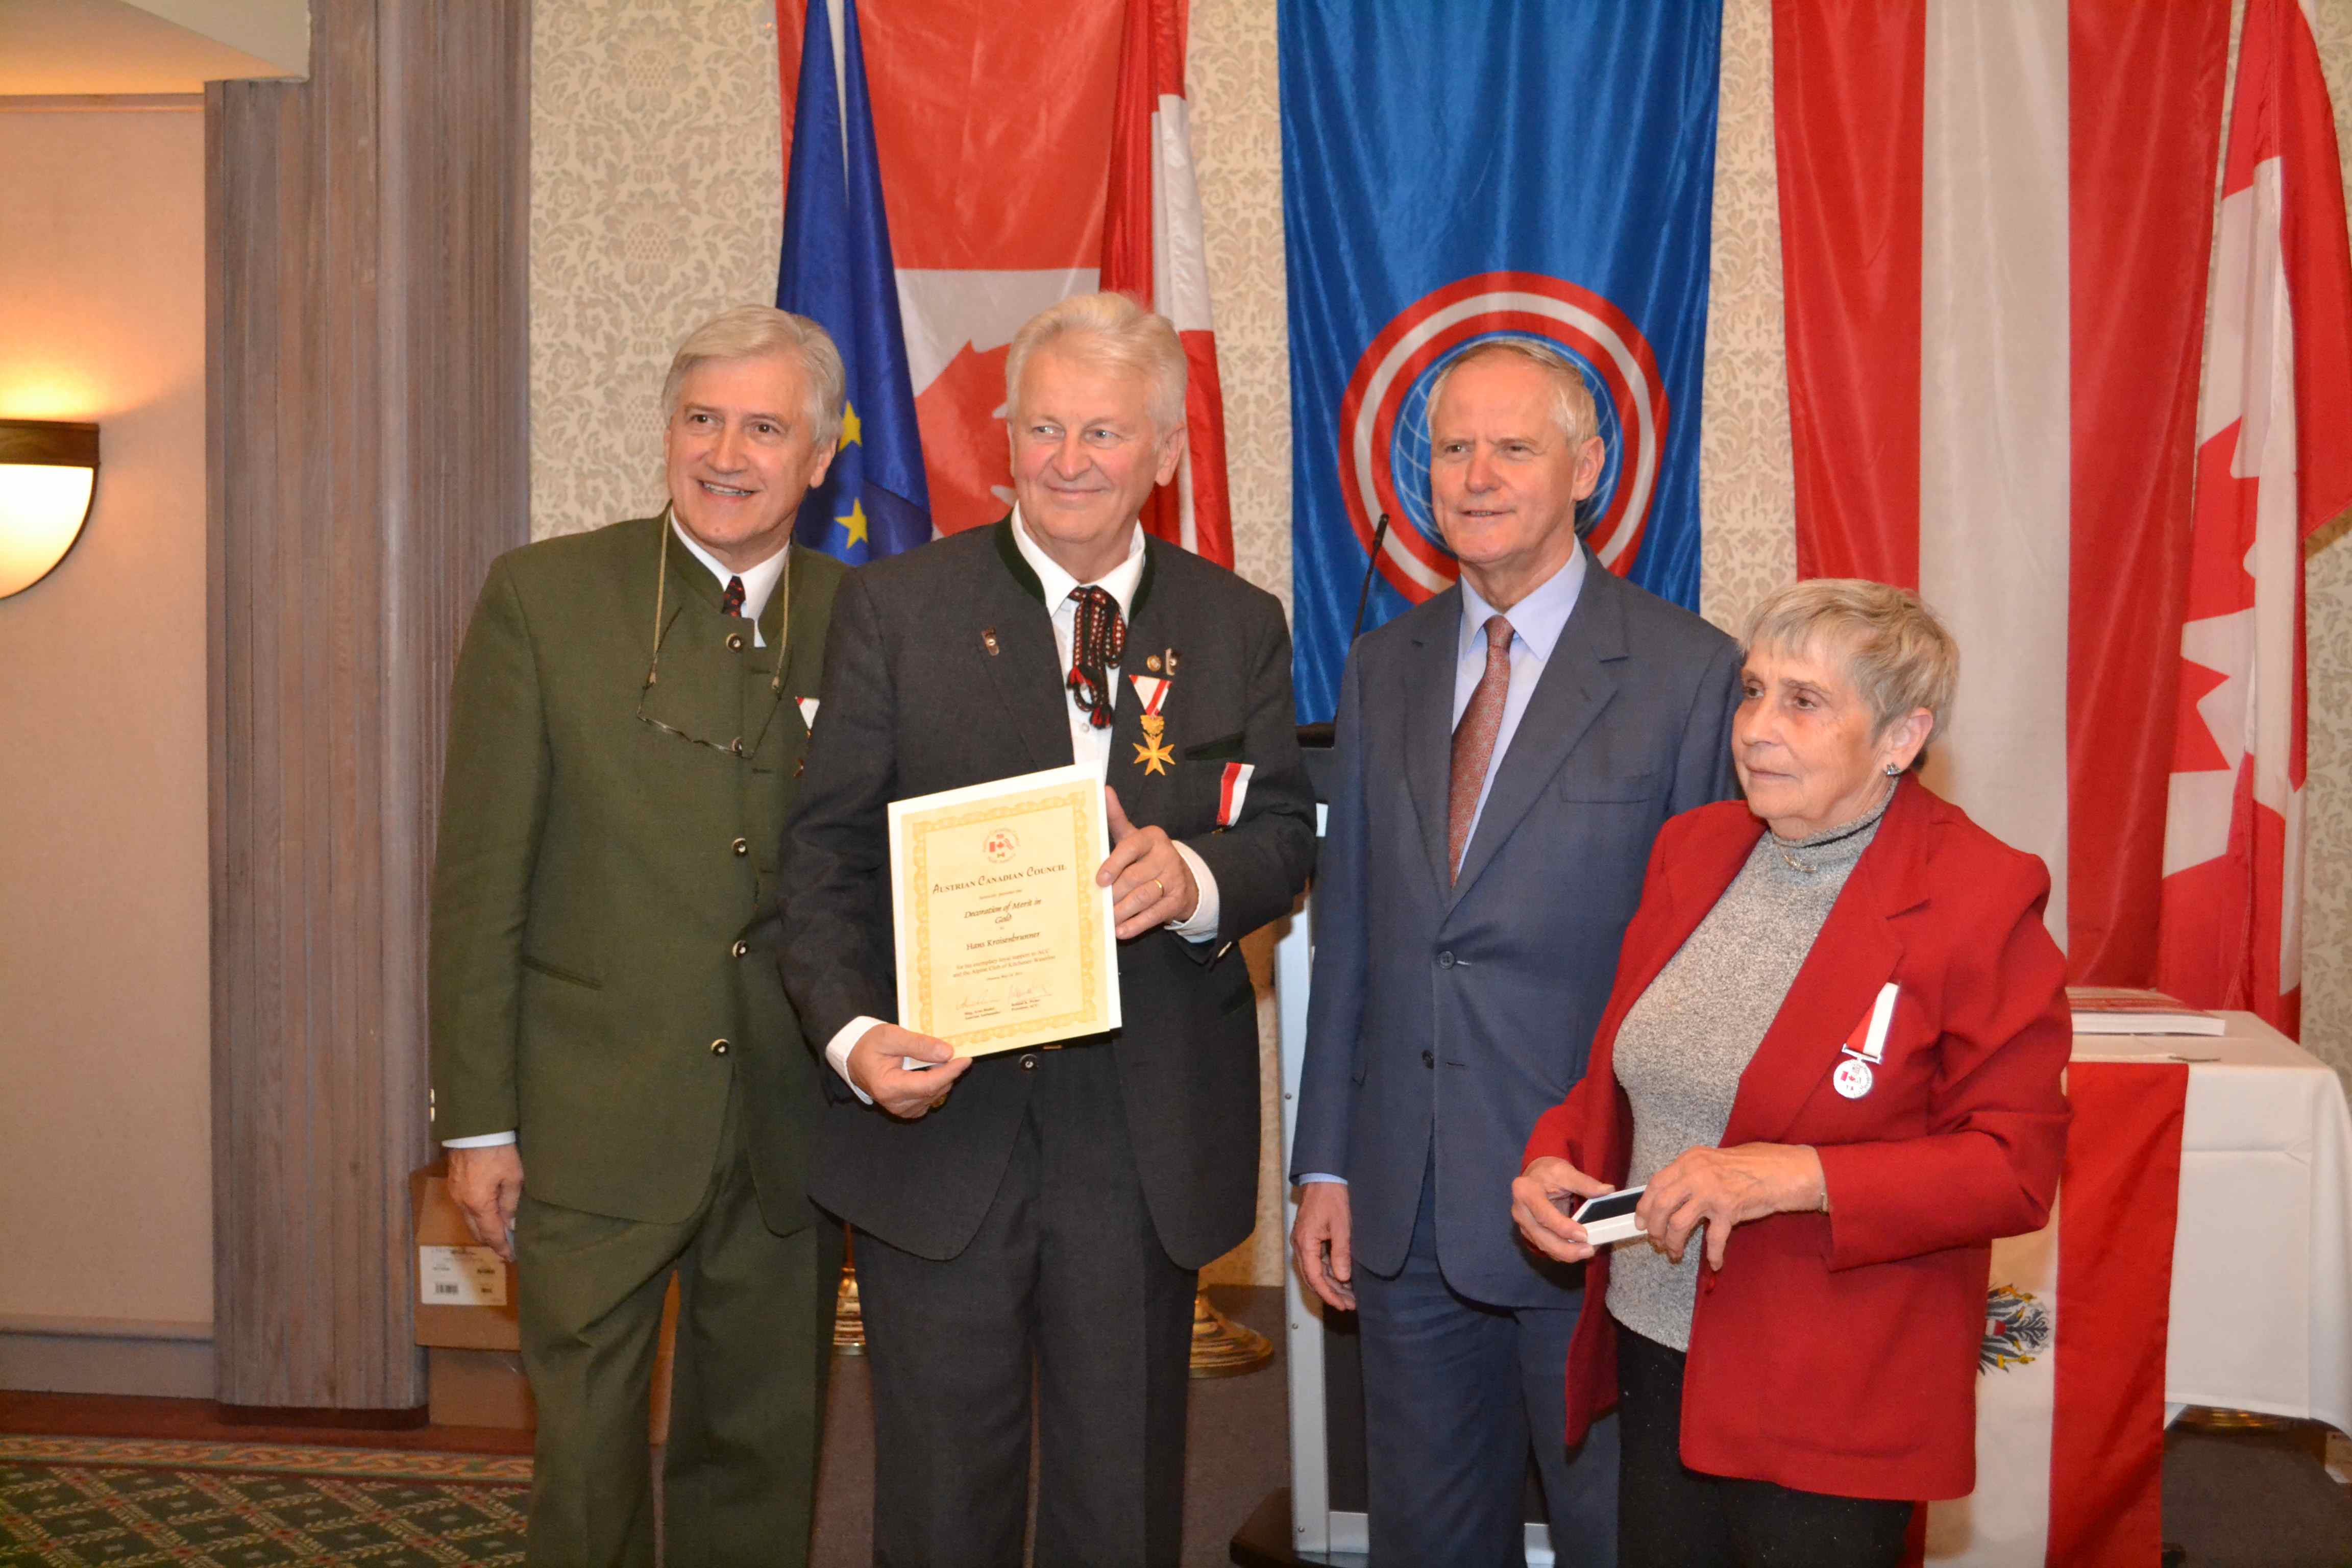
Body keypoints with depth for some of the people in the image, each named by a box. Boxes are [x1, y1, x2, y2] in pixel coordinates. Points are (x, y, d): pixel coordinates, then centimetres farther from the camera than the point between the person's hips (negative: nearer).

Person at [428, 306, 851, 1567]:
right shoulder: (542, 596, -2)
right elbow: (479, 876, -3)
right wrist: (478, 1121, -6)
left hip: (789, 1127, 2)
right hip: (593, 1121, -2)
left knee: (763, 1456, 14)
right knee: (586, 1461, 4)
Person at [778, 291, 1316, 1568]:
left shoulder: (1239, 627, 6)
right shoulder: (894, 608, 1)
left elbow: (1284, 837, 5)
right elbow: (828, 848, -3)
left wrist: (1197, 878, -19)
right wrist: (853, 1030, -19)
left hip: (1147, 1136, 2)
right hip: (937, 1114, -1)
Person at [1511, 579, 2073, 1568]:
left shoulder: (1981, 898, -13)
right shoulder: (1694, 848, 6)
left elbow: (2016, 1167, -14)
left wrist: (1797, 1177, -24)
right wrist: (1556, 1157, -4)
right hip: (1653, 1355, 6)